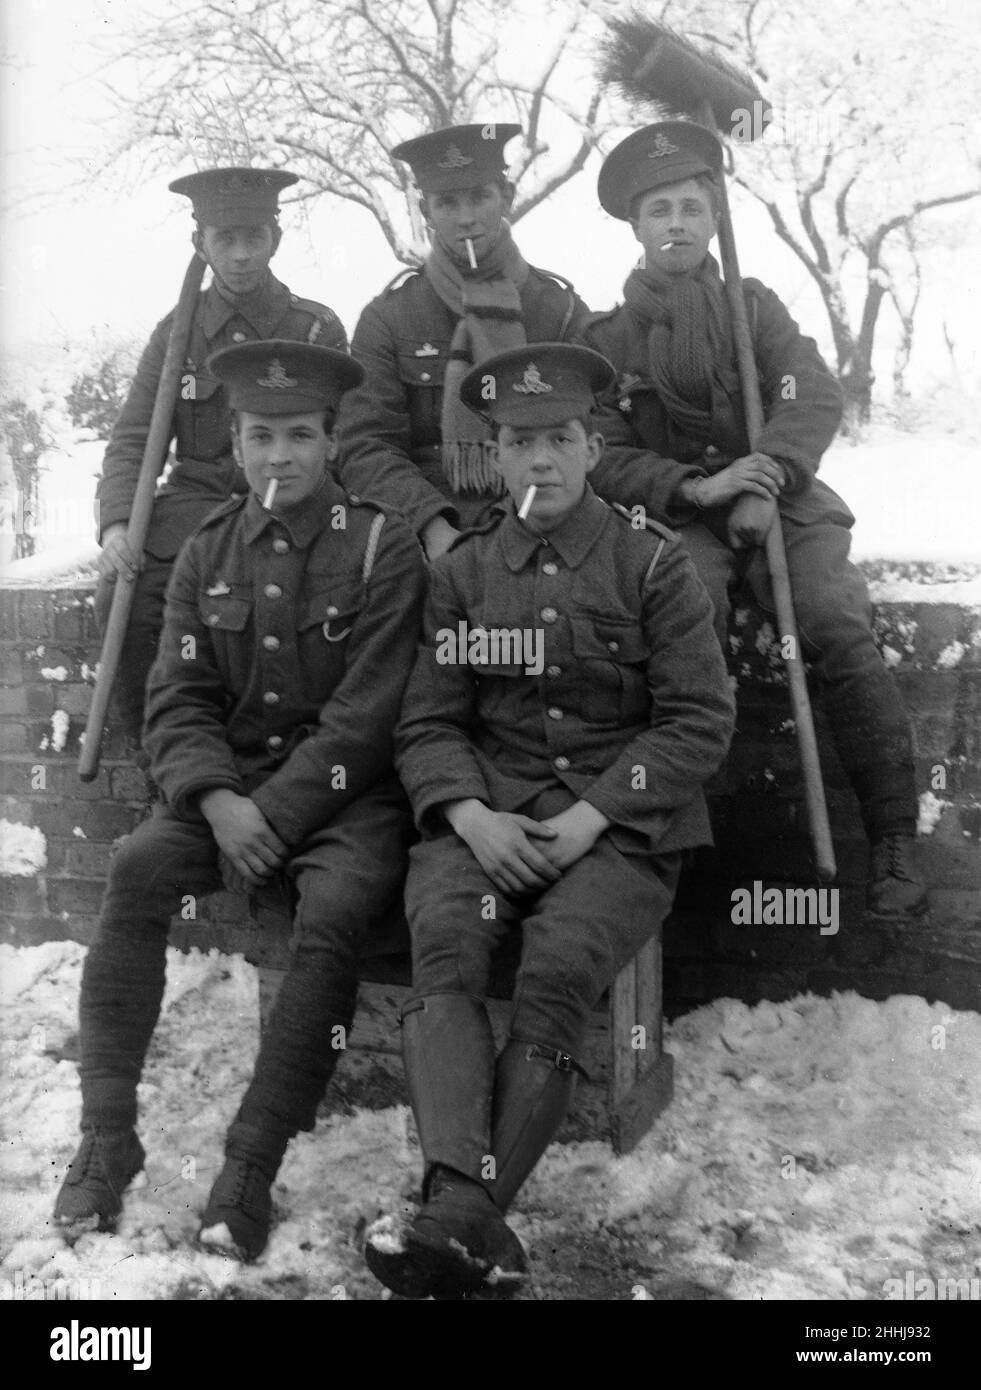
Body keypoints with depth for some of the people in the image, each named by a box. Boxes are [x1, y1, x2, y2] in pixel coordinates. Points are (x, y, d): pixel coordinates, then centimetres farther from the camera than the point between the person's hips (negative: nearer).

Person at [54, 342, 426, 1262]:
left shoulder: (381, 547, -5)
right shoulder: (206, 553, 10)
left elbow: (362, 719, -11)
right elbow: (177, 701, 4)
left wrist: (275, 813, -19)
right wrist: (217, 798, -16)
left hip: (342, 790, -3)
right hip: (226, 782, 4)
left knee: (335, 909, -32)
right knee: (136, 868, -24)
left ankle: (253, 1162, -24)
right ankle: (107, 1132, -16)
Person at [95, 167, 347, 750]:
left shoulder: (318, 329, 5)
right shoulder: (177, 330, 10)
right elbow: (132, 439, 6)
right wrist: (117, 522, -13)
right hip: (195, 498, 2)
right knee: (121, 595, -24)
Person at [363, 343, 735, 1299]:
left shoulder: (652, 563, 4)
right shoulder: (461, 570, 12)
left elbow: (700, 719, 0)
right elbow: (426, 722, 10)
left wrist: (591, 816, -11)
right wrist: (471, 814, -11)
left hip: (622, 820, -2)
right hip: (488, 814, 2)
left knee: (558, 966, -31)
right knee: (442, 940, -29)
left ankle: (457, 1221, -31)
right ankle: (467, 1213, -41)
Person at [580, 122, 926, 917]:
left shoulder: (753, 304, 13)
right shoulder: (607, 337, 11)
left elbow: (816, 400, 0)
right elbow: (608, 458, 1)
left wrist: (767, 481, -19)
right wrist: (699, 487, -16)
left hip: (782, 502, 1)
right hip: (676, 518, 0)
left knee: (841, 628, -25)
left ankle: (894, 842, -20)